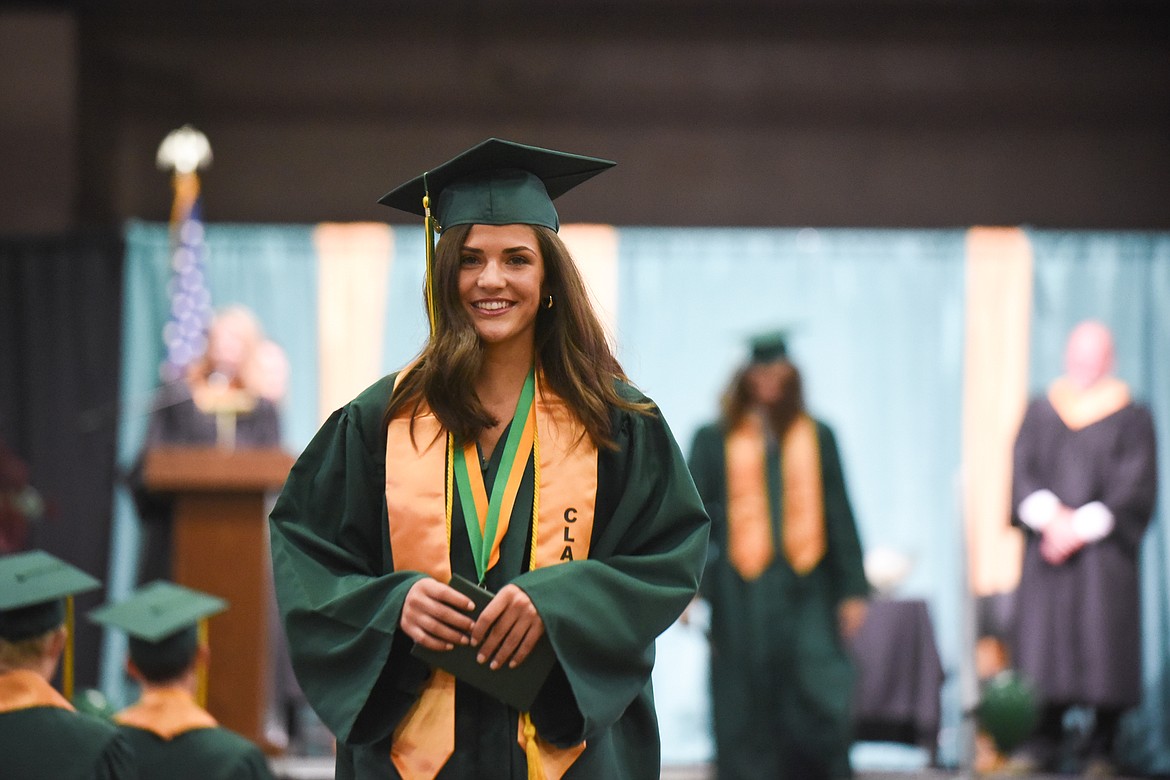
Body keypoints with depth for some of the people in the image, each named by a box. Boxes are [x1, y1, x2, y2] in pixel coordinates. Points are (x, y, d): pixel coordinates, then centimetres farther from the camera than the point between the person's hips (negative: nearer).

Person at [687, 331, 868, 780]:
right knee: (749, 712, 0)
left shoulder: (816, 438, 12)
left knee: (818, 702, -9)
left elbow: (839, 515, 12)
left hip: (805, 593, 1)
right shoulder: (715, 440, 8)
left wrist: (852, 590, 4)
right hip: (742, 597, 0)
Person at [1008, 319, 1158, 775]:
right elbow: (1022, 472, 5)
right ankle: (1045, 743, 1)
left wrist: (1082, 526, -12)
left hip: (1103, 548, -2)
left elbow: (1135, 487, -3)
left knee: (1101, 647, -6)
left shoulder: (1131, 419, 5)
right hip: (1046, 548, 2)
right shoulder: (1041, 412, 13)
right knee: (1043, 642, -4)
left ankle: (1101, 746, -1)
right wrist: (1050, 516, -12)